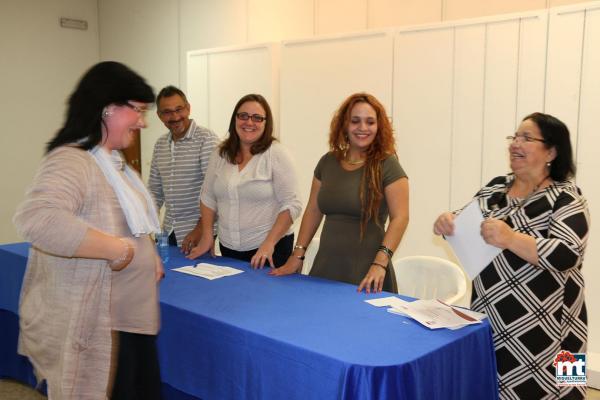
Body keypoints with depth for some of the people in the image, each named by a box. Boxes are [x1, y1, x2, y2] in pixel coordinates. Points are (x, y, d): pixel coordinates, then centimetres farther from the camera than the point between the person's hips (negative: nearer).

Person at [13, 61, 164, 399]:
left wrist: (148, 255, 8)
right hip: (92, 327, -10)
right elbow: (36, 219, -41)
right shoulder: (71, 160, -22)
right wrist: (117, 249, -32)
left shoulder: (114, 161, 12)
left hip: (129, 317, 10)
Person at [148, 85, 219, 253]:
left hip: (196, 234, -6)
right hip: (168, 233, 6)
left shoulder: (206, 139, -12)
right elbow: (155, 190, 15)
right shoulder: (160, 145, 8)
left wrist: (200, 230, -19)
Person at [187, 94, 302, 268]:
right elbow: (208, 198, 10)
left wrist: (269, 244, -20)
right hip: (228, 248, 5)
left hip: (269, 248, -4)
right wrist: (206, 236, 3)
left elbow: (291, 205, -14)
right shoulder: (221, 154, 3)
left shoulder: (276, 154, -11)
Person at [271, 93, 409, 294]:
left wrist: (380, 263, -22)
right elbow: (313, 211, 11)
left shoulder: (387, 165, -7)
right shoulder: (327, 162, 7)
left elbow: (400, 218, -13)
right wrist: (298, 255, 6)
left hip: (366, 272, -4)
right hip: (325, 267, 4)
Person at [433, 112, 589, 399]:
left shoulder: (566, 199, -9)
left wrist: (510, 239, -34)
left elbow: (567, 256, -21)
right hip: (490, 320, 5)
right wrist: (449, 222, -12)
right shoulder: (496, 187, 7)